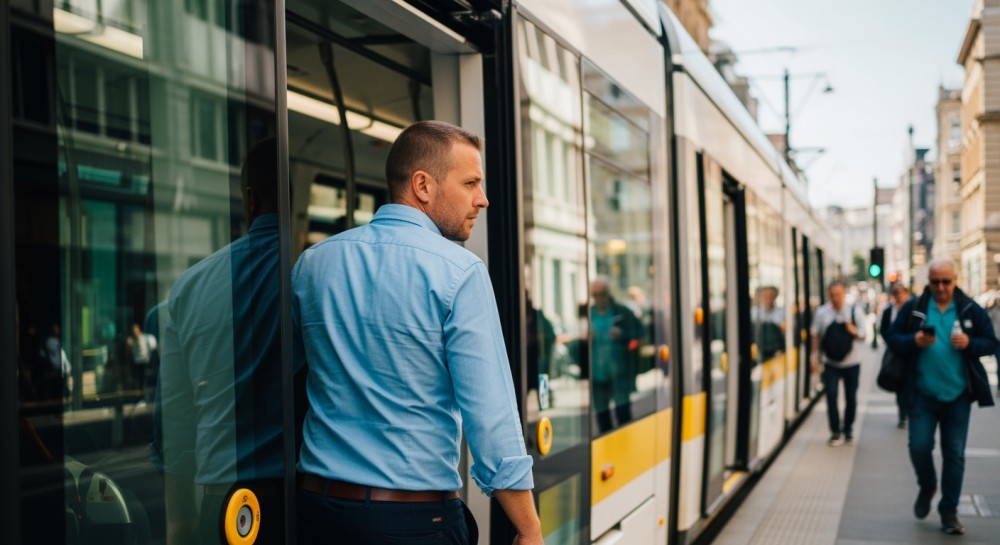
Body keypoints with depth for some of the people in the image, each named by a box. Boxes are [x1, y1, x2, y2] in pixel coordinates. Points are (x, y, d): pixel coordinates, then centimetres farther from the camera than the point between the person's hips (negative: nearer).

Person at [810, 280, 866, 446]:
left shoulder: (854, 311, -2)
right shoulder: (821, 312, -3)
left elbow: (862, 335, 2)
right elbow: (816, 336, 4)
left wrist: (854, 331, -20)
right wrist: (815, 358, 0)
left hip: (851, 362, 1)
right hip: (831, 363, -1)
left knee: (851, 398, 10)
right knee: (831, 397, -9)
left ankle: (848, 429, 28)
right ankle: (835, 432, -1)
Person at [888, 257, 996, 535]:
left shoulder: (971, 310, 0)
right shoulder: (913, 308, -1)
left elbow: (991, 343, 4)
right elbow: (893, 338, 1)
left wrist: (970, 344, -17)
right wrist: (914, 341, -19)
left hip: (958, 395, 0)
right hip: (922, 394, 0)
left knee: (954, 454, 4)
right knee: (919, 446, -3)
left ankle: (949, 511, 14)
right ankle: (927, 487, 28)